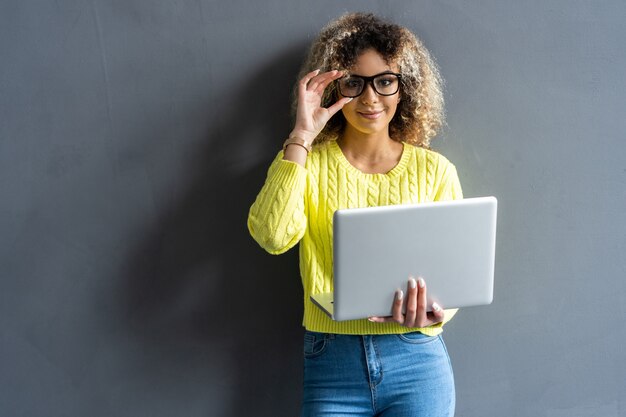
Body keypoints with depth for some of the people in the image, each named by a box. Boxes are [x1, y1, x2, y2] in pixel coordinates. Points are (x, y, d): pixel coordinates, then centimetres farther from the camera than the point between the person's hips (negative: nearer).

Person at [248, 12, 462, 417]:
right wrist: (301, 137, -14)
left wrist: (435, 312, -17)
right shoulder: (310, 163, 2)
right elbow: (273, 236, -16)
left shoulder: (434, 170, 3)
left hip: (417, 360, 0)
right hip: (332, 363, 0)